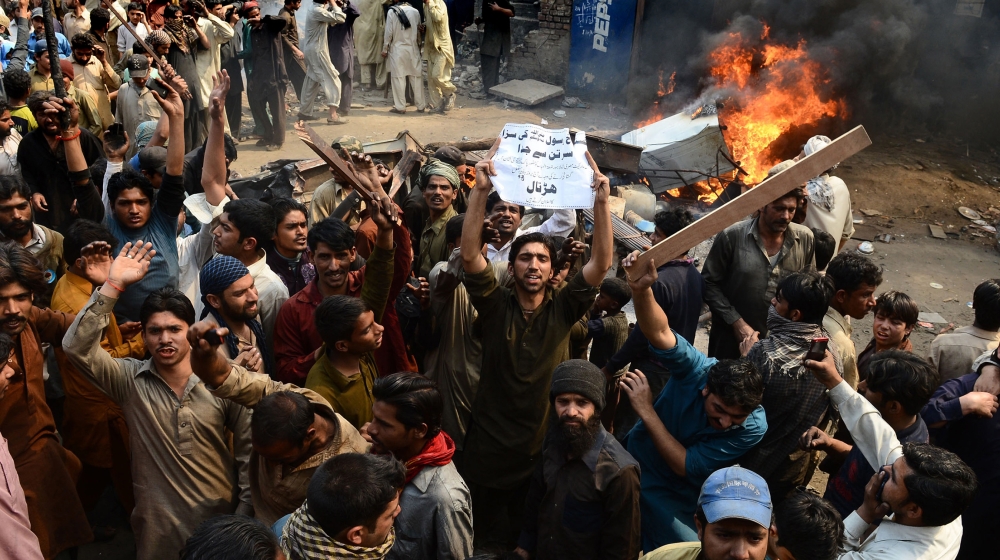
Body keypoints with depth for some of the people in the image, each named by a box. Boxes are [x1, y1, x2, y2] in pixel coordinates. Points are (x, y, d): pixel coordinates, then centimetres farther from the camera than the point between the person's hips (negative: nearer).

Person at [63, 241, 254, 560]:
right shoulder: (130, 380, -6)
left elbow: (248, 447, -5)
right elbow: (76, 347, -19)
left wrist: (244, 513, -5)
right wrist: (113, 286, -24)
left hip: (219, 518, 0)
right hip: (158, 526, 1)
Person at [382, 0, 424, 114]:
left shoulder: (392, 11, -9)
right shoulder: (415, 12, -2)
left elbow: (388, 32, -7)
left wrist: (385, 49, 3)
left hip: (397, 49, -2)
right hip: (413, 49, 3)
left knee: (398, 77, 2)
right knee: (416, 77, 7)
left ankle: (400, 106, 2)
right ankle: (420, 106, 11)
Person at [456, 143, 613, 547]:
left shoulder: (563, 310, -4)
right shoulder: (495, 306, -6)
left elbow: (601, 263, -14)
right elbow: (470, 255, -19)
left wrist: (601, 201, -23)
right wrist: (481, 191, -27)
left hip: (543, 445, 1)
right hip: (488, 445, -1)